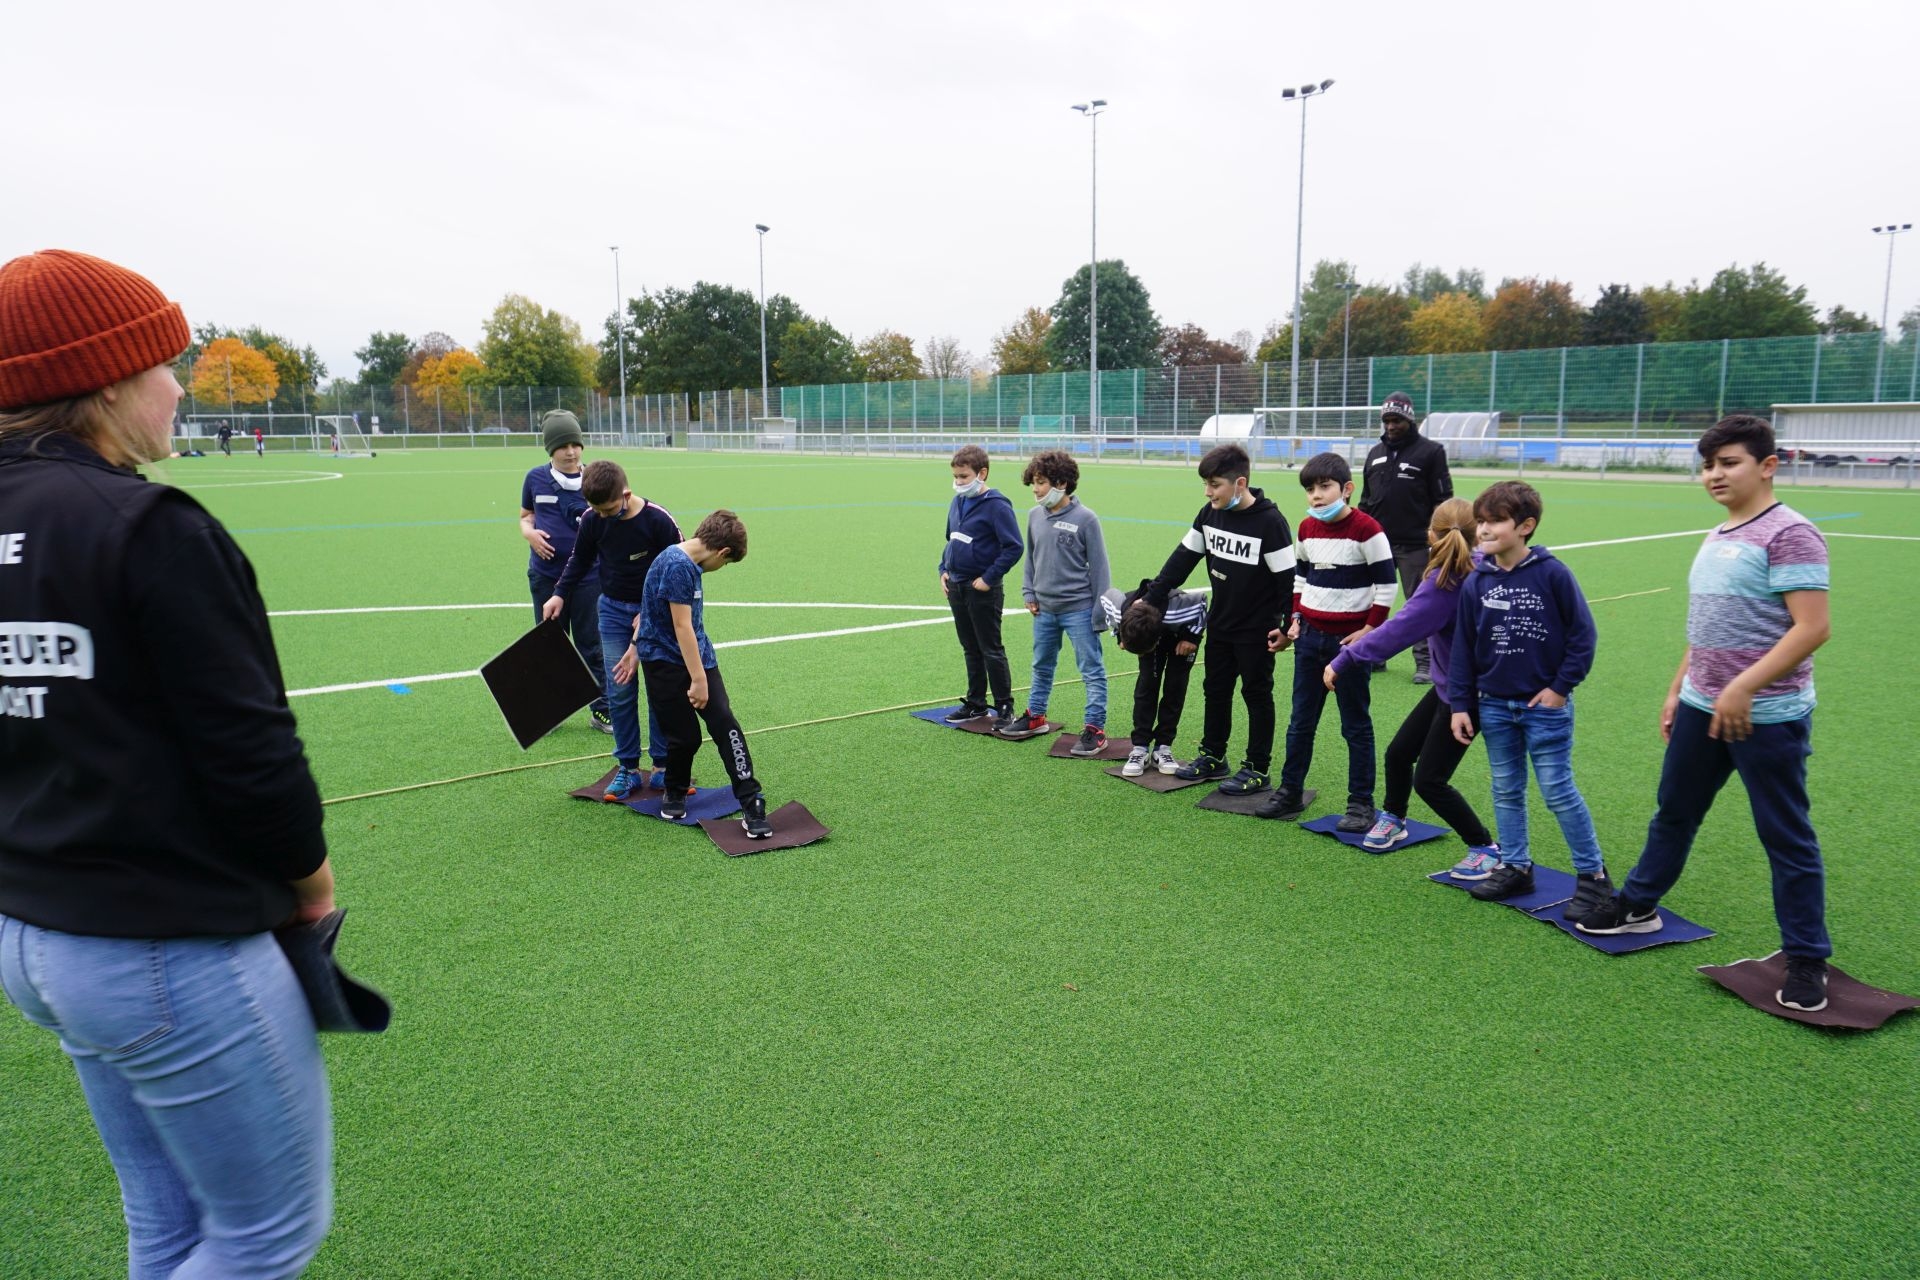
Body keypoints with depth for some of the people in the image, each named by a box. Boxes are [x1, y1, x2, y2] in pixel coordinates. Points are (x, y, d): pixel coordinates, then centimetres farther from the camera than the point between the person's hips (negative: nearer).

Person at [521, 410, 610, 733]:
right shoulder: (535, 479, 1)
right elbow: (526, 515, 15)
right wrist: (529, 533, -6)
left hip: (587, 576, -2)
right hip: (545, 576, 2)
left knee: (591, 645, 5)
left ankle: (602, 710, 15)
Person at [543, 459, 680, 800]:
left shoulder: (658, 521, -19)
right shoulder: (592, 519, -9)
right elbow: (580, 559, 11)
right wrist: (560, 594, 2)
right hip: (614, 610, 3)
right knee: (619, 691, 0)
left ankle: (662, 767, 11)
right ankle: (628, 768, 8)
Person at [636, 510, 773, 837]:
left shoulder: (689, 564, 9)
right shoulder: (676, 566, -20)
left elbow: (649, 609, 19)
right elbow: (682, 626, -22)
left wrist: (635, 649, 26)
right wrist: (698, 679, -21)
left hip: (698, 655, 8)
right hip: (665, 663, -8)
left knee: (725, 723, -6)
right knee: (685, 736, -1)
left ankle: (751, 804, -6)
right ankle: (675, 794, 30)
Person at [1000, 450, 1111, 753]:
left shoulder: (1085, 518, -12)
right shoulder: (1035, 516, 4)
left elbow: (1098, 566, -9)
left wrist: (1100, 611, -9)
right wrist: (1028, 593, 7)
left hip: (1079, 610, -6)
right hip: (1044, 609, 6)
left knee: (1092, 670, 1)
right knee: (1042, 667, 20)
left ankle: (1095, 729, 7)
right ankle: (1035, 716, 36)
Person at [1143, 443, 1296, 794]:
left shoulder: (1270, 522, -20)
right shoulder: (1209, 514, -1)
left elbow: (1288, 578, -17)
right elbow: (1182, 558, 5)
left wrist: (1288, 627, -16)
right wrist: (1151, 600, 3)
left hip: (1257, 629, -7)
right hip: (1220, 623, 7)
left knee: (1256, 694, 4)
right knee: (1215, 689, 15)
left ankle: (1257, 768, 14)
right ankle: (1212, 757, 30)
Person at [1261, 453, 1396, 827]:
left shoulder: (1365, 529, -13)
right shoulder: (1307, 529, 6)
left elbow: (1386, 584, -11)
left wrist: (1370, 629, -13)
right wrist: (1296, 617, 9)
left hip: (1349, 639, -6)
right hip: (1310, 636, 6)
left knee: (1356, 724, 4)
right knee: (1300, 721, 12)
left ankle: (1361, 803, 12)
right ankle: (1290, 792, 22)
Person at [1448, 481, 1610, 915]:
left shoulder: (1552, 573, -12)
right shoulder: (1476, 582, 0)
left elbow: (1582, 633, -7)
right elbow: (1463, 647, 4)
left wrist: (1561, 687, -9)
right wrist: (1461, 704, 3)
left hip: (1545, 705, -5)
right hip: (1494, 706, 5)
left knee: (1558, 791, -1)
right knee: (1506, 790, 13)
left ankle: (1593, 873, 13)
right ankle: (1515, 867, 26)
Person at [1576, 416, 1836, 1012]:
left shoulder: (1789, 534, -15)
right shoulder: (1718, 537, 12)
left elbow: (1812, 628, -21)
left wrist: (1743, 688, -26)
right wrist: (1678, 689, 19)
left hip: (1767, 714, -8)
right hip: (1701, 706, 8)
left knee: (1786, 837, 4)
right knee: (1673, 812, 20)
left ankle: (1807, 961, 18)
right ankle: (1637, 905, 36)